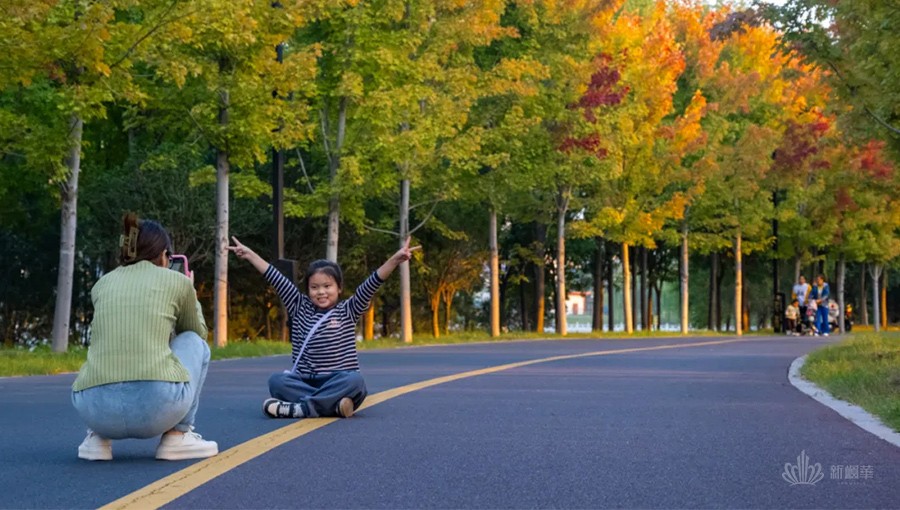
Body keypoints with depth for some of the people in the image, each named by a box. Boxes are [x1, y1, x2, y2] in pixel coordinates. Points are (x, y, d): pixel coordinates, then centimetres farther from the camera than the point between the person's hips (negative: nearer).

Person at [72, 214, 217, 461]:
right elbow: (197, 333, 33)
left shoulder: (101, 284, 22)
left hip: (94, 408, 4)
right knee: (194, 343, 28)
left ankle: (98, 437, 16)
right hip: (158, 403, -3)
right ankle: (178, 436, 13)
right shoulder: (178, 281, 14)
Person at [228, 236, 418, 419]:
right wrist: (249, 254, 11)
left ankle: (300, 408, -34)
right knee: (276, 380, -25)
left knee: (355, 381, -35)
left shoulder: (348, 311, 6)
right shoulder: (300, 308, 13)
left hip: (338, 382, -2)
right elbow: (277, 280, 10)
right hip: (305, 382, 2)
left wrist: (395, 259, -18)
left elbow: (371, 284, -6)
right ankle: (333, 405, -36)